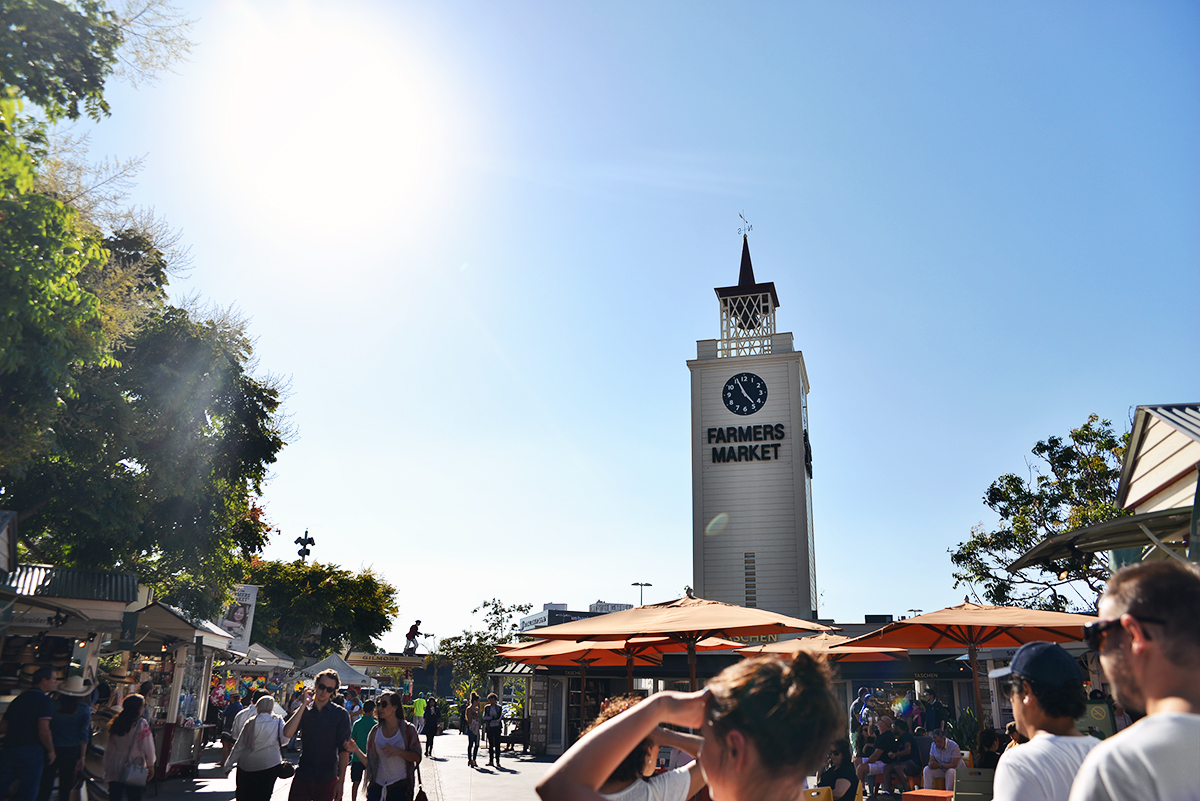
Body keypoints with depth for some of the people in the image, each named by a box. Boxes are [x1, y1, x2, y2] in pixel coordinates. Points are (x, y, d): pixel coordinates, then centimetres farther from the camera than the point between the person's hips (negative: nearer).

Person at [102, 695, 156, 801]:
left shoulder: (115, 723, 6)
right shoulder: (141, 724, -11)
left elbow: (109, 747, 11)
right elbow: (147, 748, -9)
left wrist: (107, 766, 21)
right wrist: (150, 766, 1)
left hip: (115, 767, 5)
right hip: (134, 766, -5)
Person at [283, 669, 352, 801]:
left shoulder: (340, 714, -1)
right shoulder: (304, 711, 7)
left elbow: (344, 749, -4)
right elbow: (287, 733, -11)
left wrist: (340, 782, -10)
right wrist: (304, 705, -12)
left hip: (327, 780, -2)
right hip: (302, 776, 2)